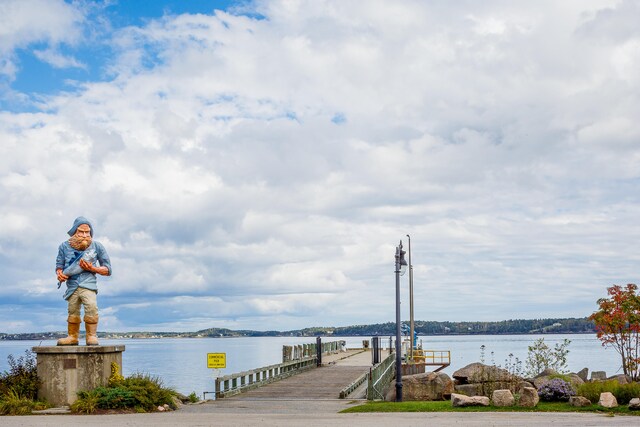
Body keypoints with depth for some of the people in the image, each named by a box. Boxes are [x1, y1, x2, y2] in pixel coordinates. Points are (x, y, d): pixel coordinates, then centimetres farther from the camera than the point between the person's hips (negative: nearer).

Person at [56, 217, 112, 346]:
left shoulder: (96, 246, 4)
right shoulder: (64, 246, 9)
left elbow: (108, 269, 8)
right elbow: (59, 266, 19)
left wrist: (92, 268, -9)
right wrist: (59, 274, -5)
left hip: (88, 283, -3)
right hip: (72, 285, 3)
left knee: (91, 306, -24)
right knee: (73, 311, 4)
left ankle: (91, 336, -14)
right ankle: (72, 337, 21)